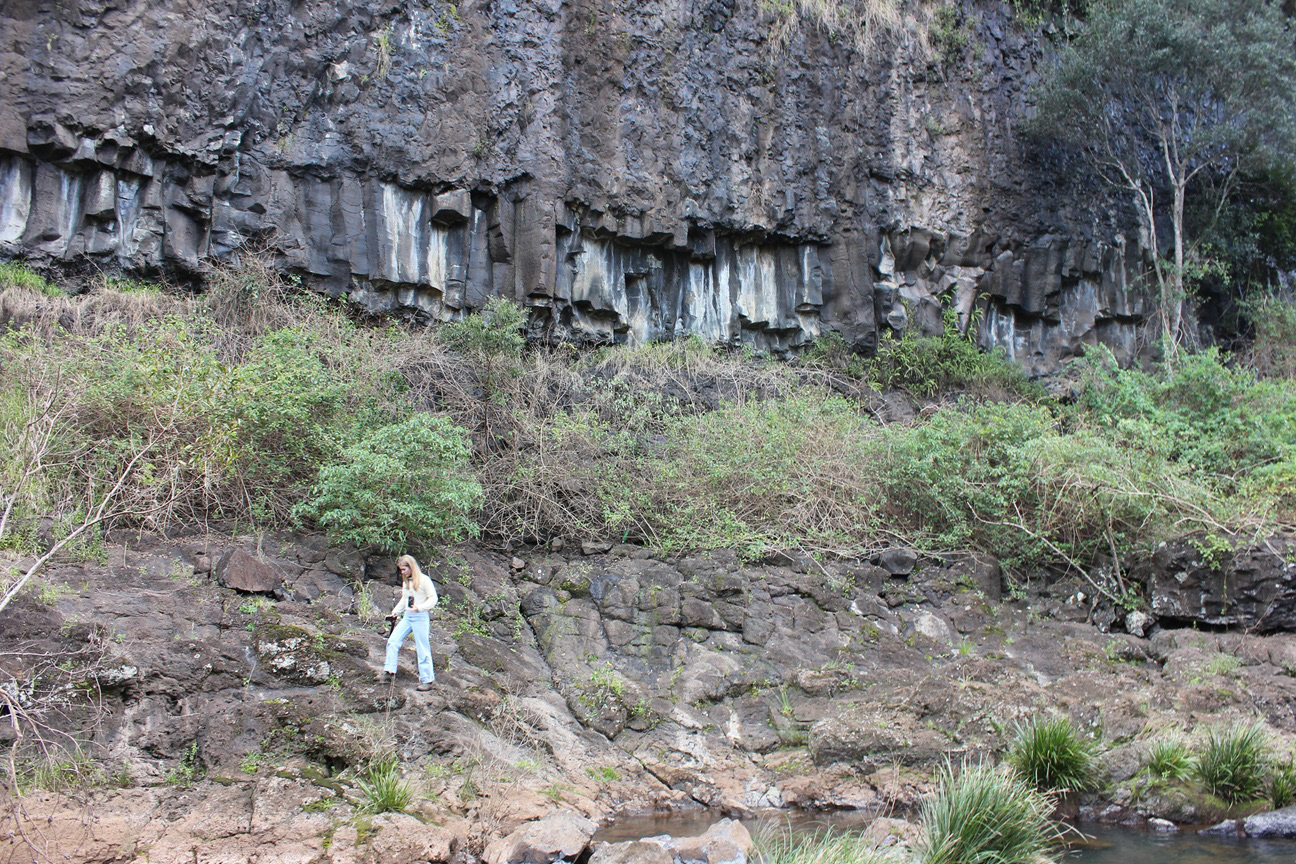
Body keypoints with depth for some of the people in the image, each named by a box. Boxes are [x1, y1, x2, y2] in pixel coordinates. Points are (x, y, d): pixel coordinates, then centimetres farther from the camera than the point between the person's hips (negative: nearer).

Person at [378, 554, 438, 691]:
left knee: (422, 649, -3)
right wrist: (395, 612, 19)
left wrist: (419, 608, -24)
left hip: (420, 617, -7)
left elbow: (433, 598, -12)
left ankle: (427, 680, 3)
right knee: (393, 641, -3)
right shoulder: (406, 581, 14)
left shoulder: (424, 580, -9)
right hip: (407, 617, 7)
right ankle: (389, 672, 0)